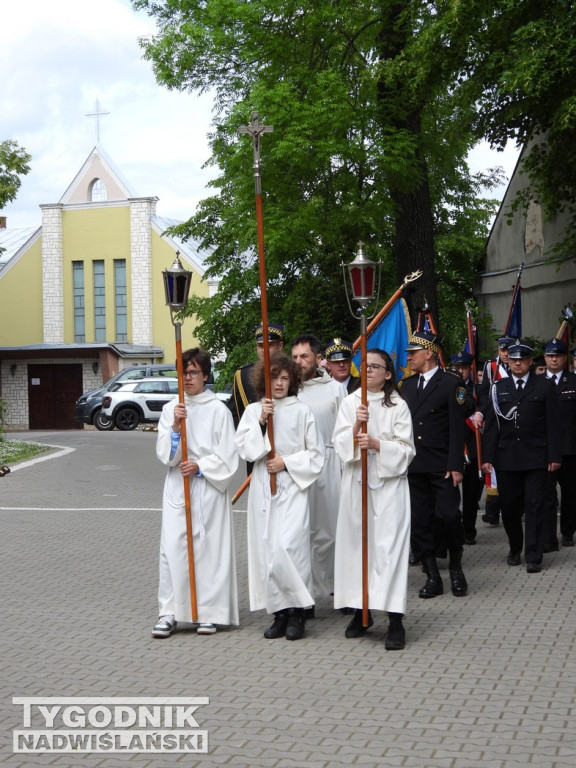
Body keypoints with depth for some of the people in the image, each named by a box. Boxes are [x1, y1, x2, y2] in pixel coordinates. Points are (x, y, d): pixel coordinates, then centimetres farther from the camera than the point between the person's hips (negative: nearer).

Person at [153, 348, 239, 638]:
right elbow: (165, 454, 1)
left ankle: (210, 613, 6)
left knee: (210, 547, -2)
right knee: (173, 547, -4)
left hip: (209, 489, -2)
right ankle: (169, 613, -1)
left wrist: (200, 467, -13)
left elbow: (227, 456, -2)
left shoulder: (218, 410, 0)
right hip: (177, 489, 2)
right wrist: (175, 427, -13)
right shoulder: (170, 409, 8)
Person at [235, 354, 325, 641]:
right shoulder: (253, 411, 10)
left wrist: (287, 462, -7)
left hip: (292, 488, -3)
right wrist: (261, 422, -11)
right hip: (262, 488, 3)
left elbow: (316, 454, 5)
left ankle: (297, 611, -3)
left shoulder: (302, 412, 5)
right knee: (266, 550, 1)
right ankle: (279, 612, 10)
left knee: (288, 547, -15)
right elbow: (244, 448, 0)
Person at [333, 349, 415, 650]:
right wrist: (356, 427, -15)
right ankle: (361, 611, 17)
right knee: (356, 543, 4)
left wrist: (376, 443, -17)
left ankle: (395, 621, -8)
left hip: (389, 483, -3)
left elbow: (406, 450, -3)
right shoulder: (350, 403, 9)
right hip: (356, 482, 3)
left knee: (389, 546, -9)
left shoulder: (398, 406, 2)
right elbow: (340, 444, 2)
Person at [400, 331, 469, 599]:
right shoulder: (406, 385, 14)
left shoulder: (451, 384, -2)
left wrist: (456, 466, -12)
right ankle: (432, 577, 10)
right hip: (412, 465, 5)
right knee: (419, 523, 3)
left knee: (449, 516, -7)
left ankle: (456, 569, 15)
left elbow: (457, 428, -6)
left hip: (441, 466, -5)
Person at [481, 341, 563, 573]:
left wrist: (554, 456, -6)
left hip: (536, 458, -2)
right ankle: (515, 549, 26)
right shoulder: (499, 388, 9)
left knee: (535, 507, -3)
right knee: (509, 506, 8)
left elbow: (554, 424, 1)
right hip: (506, 457, 2)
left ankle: (534, 557, 1)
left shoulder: (545, 386, 4)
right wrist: (488, 457, 0)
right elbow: (491, 425, 7)